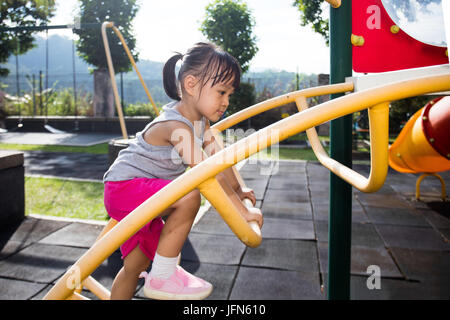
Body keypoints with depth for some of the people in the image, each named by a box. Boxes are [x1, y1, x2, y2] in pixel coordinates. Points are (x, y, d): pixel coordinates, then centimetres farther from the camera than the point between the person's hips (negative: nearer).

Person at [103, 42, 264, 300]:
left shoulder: (199, 120, 2)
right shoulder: (176, 126, -28)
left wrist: (238, 190, 15)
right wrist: (243, 211, -27)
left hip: (142, 195, 10)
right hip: (125, 188, -9)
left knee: (137, 263, 16)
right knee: (190, 197, -31)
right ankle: (162, 277, -17)